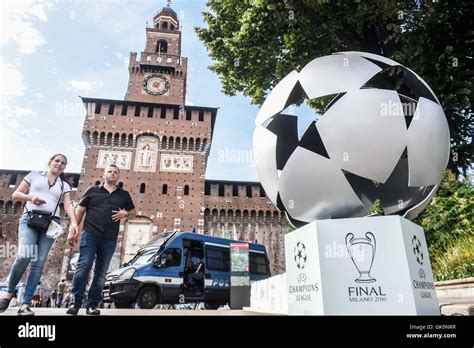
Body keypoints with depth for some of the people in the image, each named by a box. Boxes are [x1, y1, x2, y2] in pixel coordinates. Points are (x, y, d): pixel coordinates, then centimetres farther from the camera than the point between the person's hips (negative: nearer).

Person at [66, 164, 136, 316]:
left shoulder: (124, 195, 14)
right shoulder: (93, 191, 9)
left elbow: (133, 212, 21)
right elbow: (79, 211, 9)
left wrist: (125, 214, -2)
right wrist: (73, 230, 1)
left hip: (109, 239, 2)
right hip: (90, 234, -2)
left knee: (101, 272, 4)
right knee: (83, 266, -12)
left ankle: (92, 305, 10)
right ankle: (74, 302, -5)